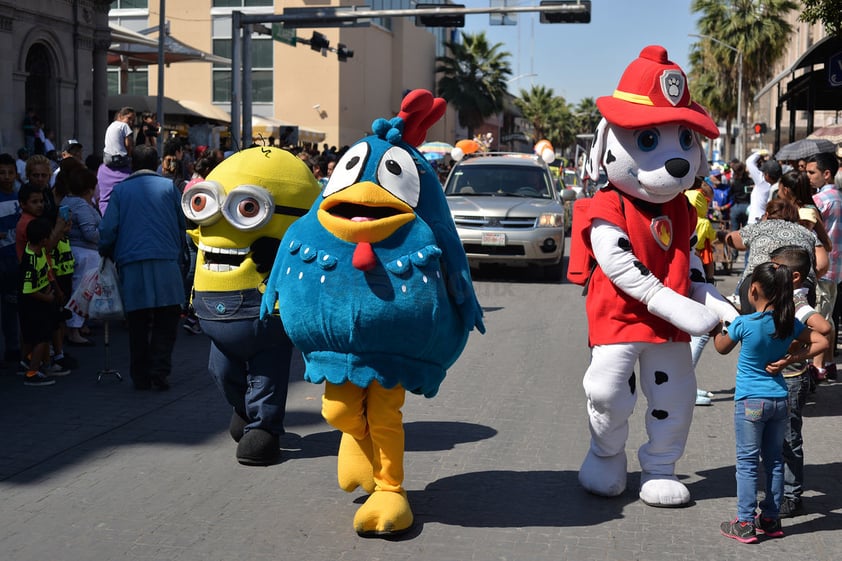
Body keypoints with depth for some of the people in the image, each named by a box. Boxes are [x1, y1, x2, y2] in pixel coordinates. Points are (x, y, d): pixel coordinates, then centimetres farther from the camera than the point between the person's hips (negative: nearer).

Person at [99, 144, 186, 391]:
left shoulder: (120, 190, 9)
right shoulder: (169, 187, 9)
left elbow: (108, 229, 4)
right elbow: (183, 225, 14)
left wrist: (106, 254, 20)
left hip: (131, 262, 1)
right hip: (165, 260, -1)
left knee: (138, 323, 7)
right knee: (166, 319, 5)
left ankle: (140, 377, 10)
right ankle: (159, 372, -3)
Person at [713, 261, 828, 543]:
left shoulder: (743, 324, -14)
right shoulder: (790, 323, -1)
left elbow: (721, 348, 3)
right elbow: (821, 342, 2)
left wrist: (716, 326, 20)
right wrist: (789, 360, -2)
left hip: (750, 402, -5)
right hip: (779, 400, 5)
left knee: (747, 462, 2)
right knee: (774, 461, 14)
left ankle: (745, 523, 3)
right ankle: (771, 519, 22)